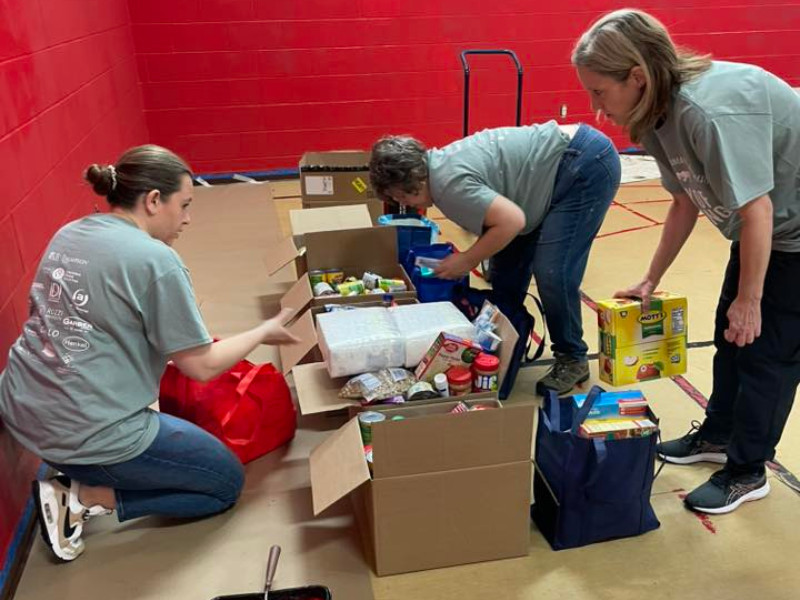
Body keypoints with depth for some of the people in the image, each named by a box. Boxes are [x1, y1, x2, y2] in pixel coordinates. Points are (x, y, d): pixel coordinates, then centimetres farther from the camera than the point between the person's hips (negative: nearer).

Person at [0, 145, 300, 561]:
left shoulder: (68, 234, 6)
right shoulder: (156, 260, -17)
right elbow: (201, 367, -12)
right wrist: (265, 332, 2)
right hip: (90, 431, -8)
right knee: (228, 483, 11)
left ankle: (76, 476, 11)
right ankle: (84, 498, 0)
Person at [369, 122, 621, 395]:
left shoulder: (449, 181, -25)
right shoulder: (440, 163, 5)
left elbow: (512, 221, -29)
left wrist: (467, 260, -17)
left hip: (588, 164, -10)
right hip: (564, 167, 10)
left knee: (552, 272, -13)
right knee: (509, 261, 10)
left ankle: (572, 360, 7)